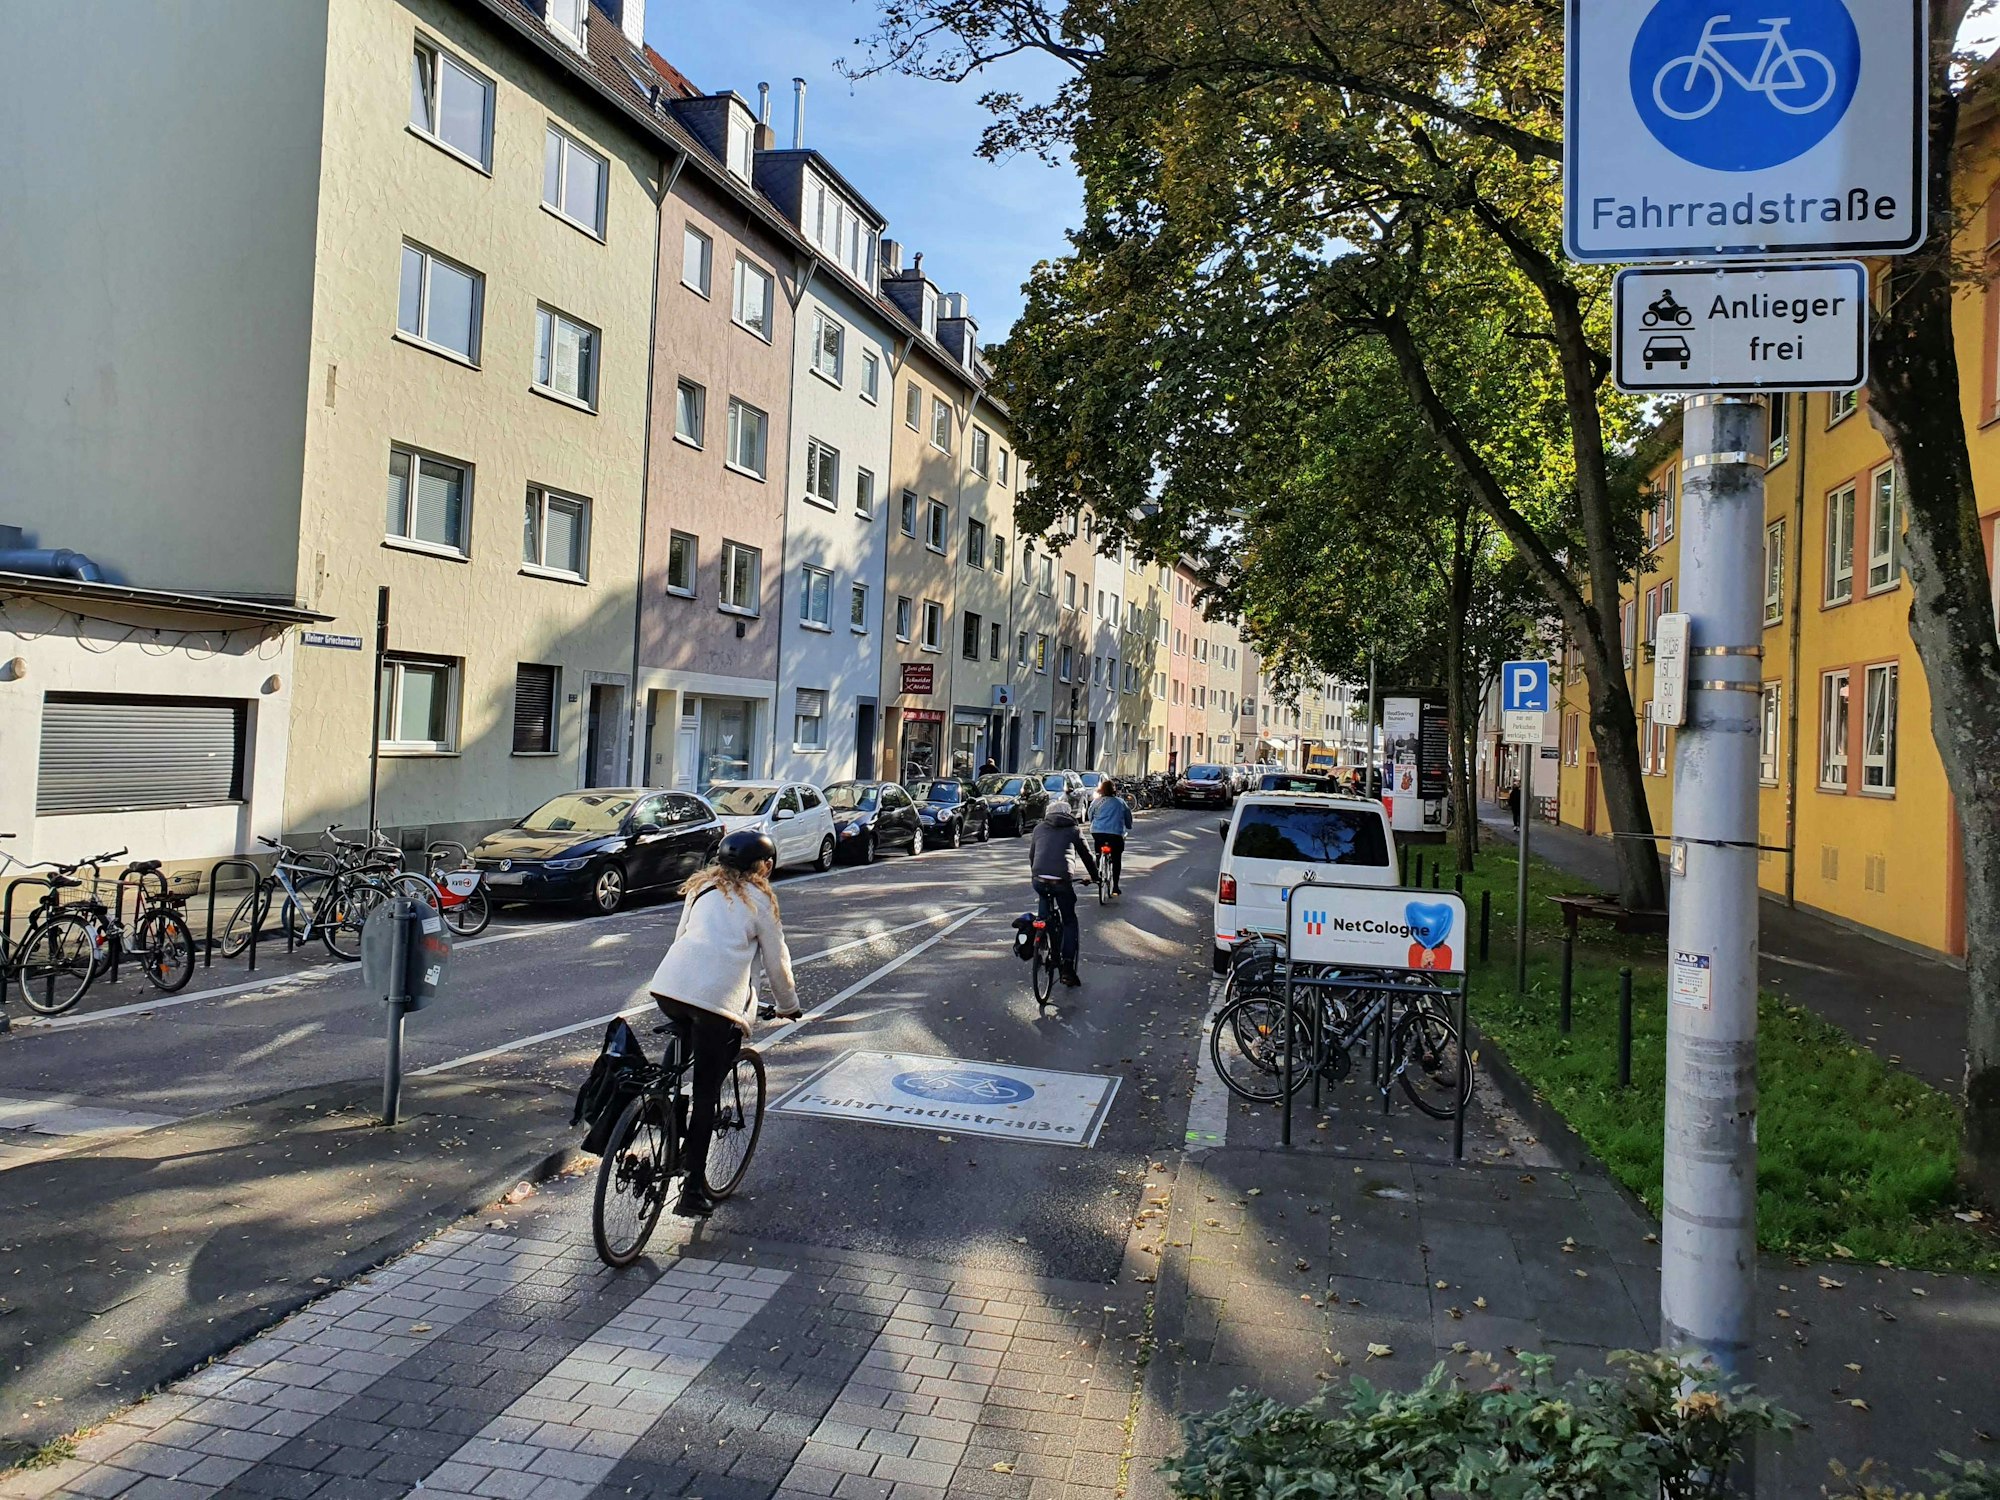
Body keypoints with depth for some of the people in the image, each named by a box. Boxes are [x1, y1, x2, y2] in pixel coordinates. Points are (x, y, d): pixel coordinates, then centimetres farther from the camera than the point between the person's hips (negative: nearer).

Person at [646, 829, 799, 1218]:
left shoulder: (701, 887, 23)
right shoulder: (758, 899, 9)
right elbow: (776, 960, 12)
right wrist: (789, 1005, 27)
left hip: (668, 986, 5)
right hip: (717, 997, -5)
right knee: (706, 1092, 2)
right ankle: (693, 1190, 5)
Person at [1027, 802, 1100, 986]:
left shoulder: (1039, 828, 19)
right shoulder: (1073, 830, 15)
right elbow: (1088, 856, 21)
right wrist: (1095, 877, 37)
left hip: (1039, 880, 2)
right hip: (1062, 881, -2)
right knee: (1070, 921, 12)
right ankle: (1068, 968, 3)